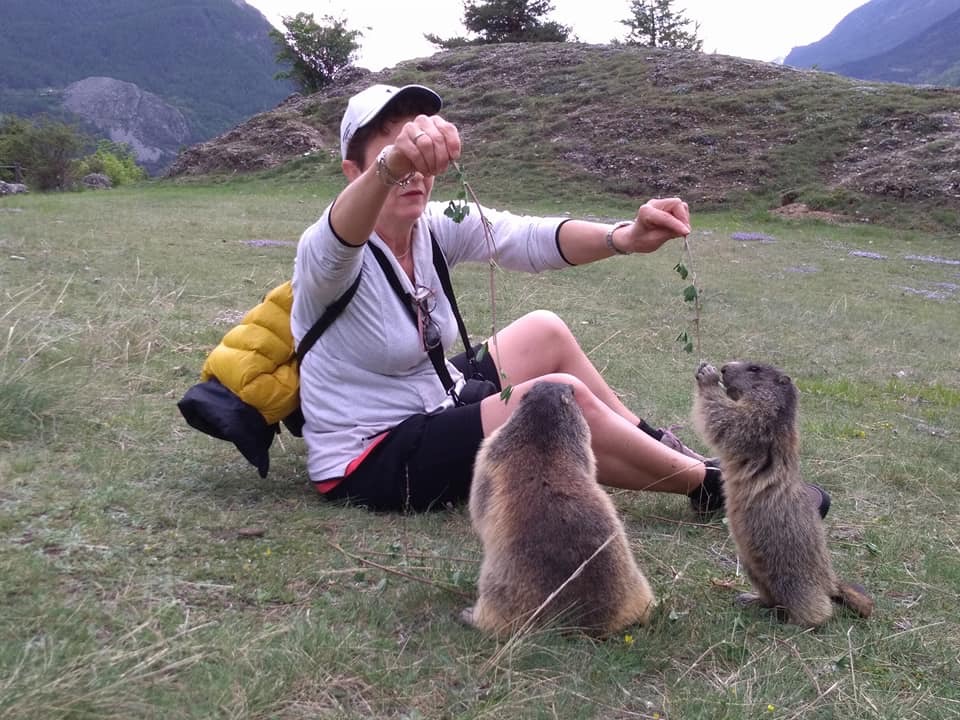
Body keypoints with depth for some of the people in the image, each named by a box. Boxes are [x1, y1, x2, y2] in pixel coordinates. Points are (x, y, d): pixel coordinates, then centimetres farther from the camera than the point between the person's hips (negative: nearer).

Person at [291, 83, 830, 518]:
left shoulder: (435, 228, -3)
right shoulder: (329, 257, -21)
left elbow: (530, 239, -16)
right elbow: (342, 239, -46)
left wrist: (626, 239, -34)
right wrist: (390, 166, -66)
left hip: (430, 413, 8)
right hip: (367, 464, -8)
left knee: (545, 332, 4)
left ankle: (658, 447, 20)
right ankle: (709, 485, -1)